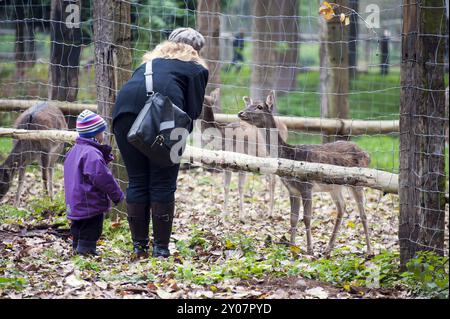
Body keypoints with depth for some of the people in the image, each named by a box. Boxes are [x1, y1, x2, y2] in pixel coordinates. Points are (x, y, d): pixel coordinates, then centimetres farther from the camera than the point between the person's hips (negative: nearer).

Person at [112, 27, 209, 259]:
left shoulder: (152, 59, 37)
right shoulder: (196, 68, 23)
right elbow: (193, 111, 10)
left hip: (125, 106, 4)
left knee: (136, 181, 10)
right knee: (163, 184, 4)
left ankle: (139, 247, 12)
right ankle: (160, 248, 3)